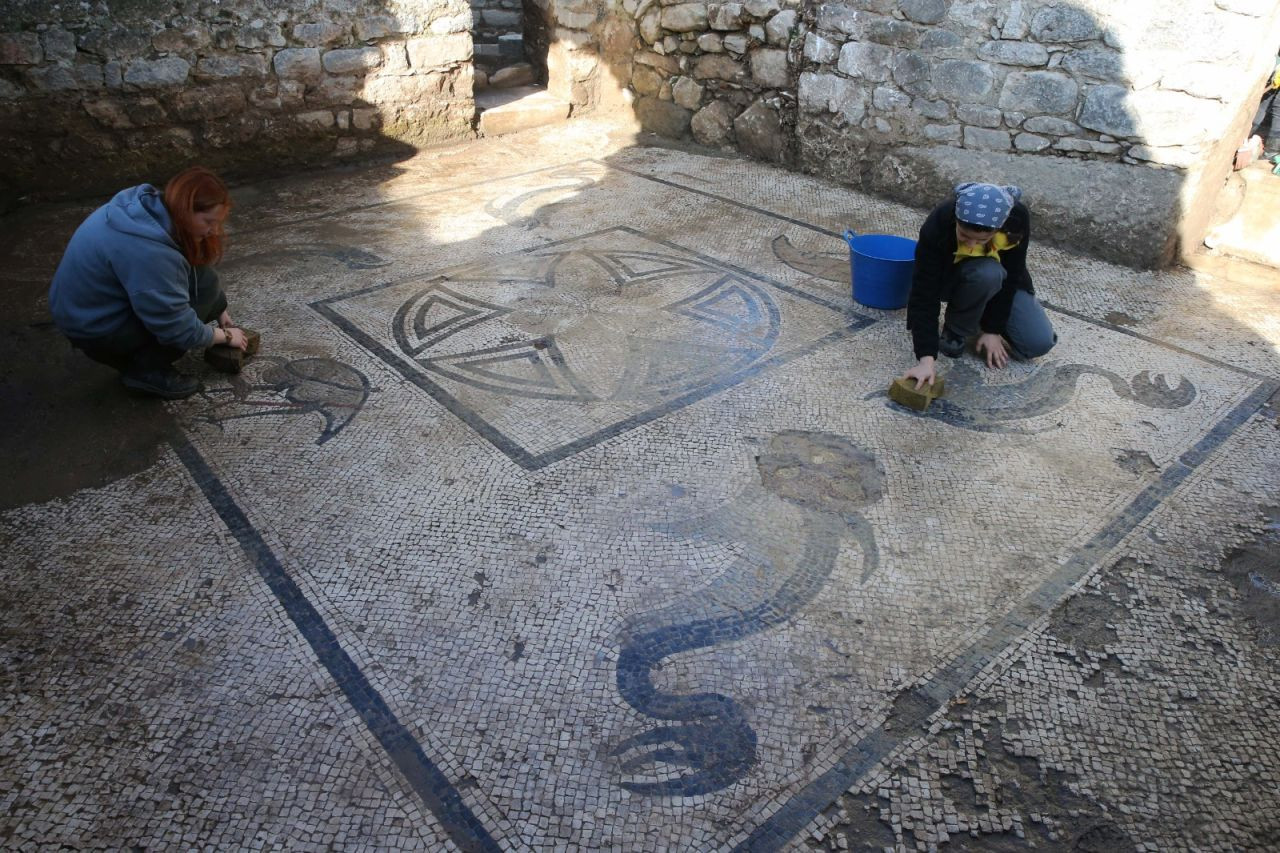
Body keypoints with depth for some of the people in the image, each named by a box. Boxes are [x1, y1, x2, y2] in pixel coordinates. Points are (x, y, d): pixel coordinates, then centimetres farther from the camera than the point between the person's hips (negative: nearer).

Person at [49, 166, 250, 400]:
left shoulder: (153, 207, -7)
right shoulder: (147, 250, -33)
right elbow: (177, 326, -26)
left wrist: (218, 309, 6)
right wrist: (225, 335, -10)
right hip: (95, 329, -9)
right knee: (203, 283, -16)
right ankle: (147, 369, -10)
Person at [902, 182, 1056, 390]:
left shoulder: (1017, 218, -30)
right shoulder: (937, 225, -36)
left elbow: (1012, 276, -17)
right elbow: (924, 294, -37)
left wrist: (993, 329, -18)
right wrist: (927, 358, -44)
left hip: (1002, 282, 3)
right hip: (951, 280, -2)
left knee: (1039, 342, -14)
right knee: (986, 273, -38)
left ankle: (983, 317, 13)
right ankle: (955, 330, -11)